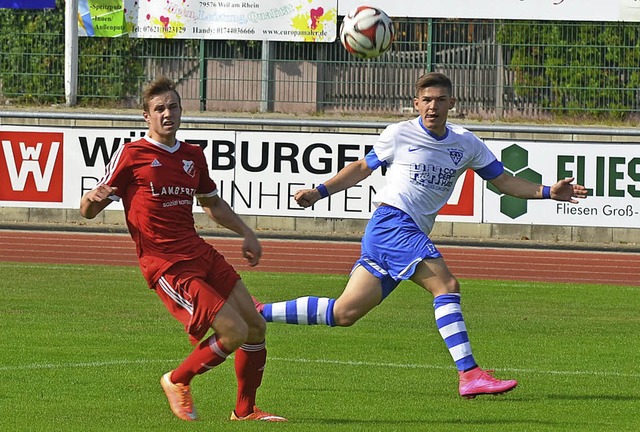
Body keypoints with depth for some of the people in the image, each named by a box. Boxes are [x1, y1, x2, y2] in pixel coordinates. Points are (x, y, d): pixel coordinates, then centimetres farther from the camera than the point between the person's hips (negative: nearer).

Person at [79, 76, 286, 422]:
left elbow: (212, 203, 33)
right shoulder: (130, 155, -4)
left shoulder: (193, 156, 15)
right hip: (165, 265, -7)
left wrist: (246, 233, 25)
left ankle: (245, 410, 25)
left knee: (256, 327, 7)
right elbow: (87, 211, -6)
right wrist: (94, 197, -28)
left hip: (200, 253, 7)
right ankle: (178, 381, 7)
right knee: (234, 332, -18)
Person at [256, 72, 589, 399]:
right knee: (446, 285, -23)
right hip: (391, 221, -6)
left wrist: (548, 192, 4)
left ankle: (258, 312, 13)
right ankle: (469, 375, -29)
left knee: (344, 313, 3)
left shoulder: (467, 144, 13)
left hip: (412, 234, 6)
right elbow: (362, 168, 14)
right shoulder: (399, 135, 1)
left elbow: (503, 181, 16)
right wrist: (319, 192, 7)